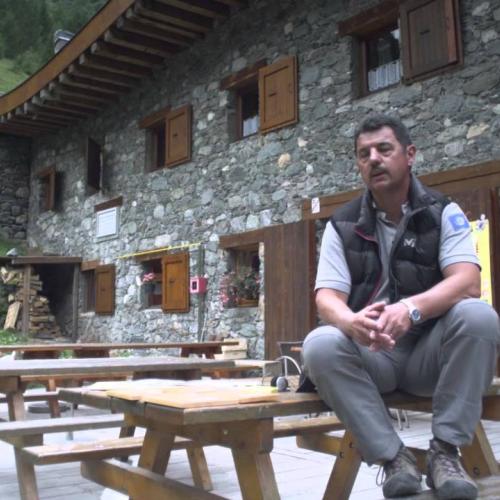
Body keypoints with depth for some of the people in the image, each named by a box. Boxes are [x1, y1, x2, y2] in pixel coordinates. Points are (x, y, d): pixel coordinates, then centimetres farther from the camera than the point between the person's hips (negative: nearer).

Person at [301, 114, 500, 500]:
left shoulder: (444, 213, -1)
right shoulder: (342, 226, 2)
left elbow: (467, 283, -17)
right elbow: (327, 298, -8)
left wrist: (411, 309, -38)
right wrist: (350, 322, -33)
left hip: (431, 351, 0)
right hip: (372, 354, 1)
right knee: (319, 346, -30)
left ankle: (445, 450, -16)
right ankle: (393, 456, -16)